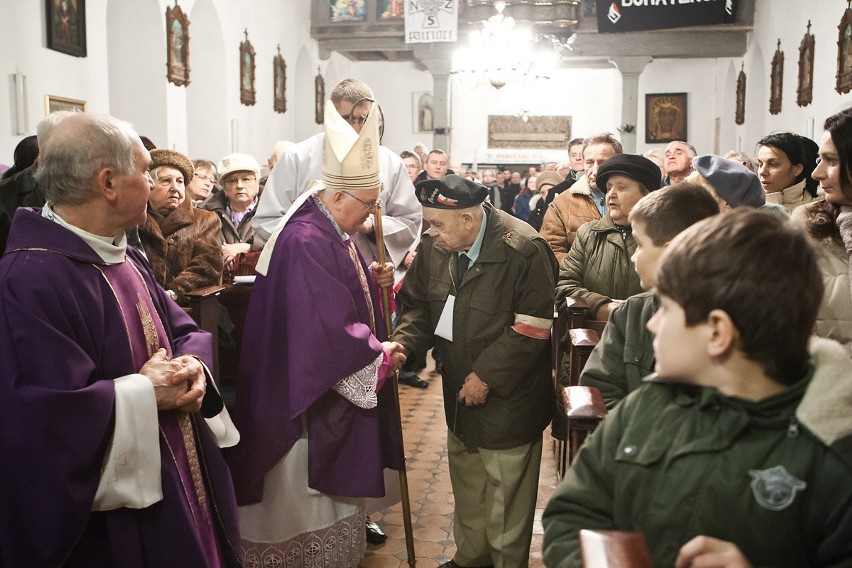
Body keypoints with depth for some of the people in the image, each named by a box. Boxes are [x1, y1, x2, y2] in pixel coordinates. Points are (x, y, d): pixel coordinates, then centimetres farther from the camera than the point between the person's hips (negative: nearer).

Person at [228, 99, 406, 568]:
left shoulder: (334, 234, 7)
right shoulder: (306, 241, -24)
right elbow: (326, 327, -28)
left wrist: (370, 278, -1)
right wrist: (379, 356, -14)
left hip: (336, 393, 10)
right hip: (313, 402, -10)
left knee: (334, 501, 20)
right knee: (311, 509, 7)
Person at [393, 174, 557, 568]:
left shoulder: (523, 251, -21)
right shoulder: (434, 247, -3)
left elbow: (533, 328, -20)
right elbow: (418, 304, 8)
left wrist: (487, 376, -19)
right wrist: (403, 343, -12)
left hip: (508, 400, -6)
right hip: (460, 395, 6)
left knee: (506, 501, 7)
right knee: (466, 491, 23)